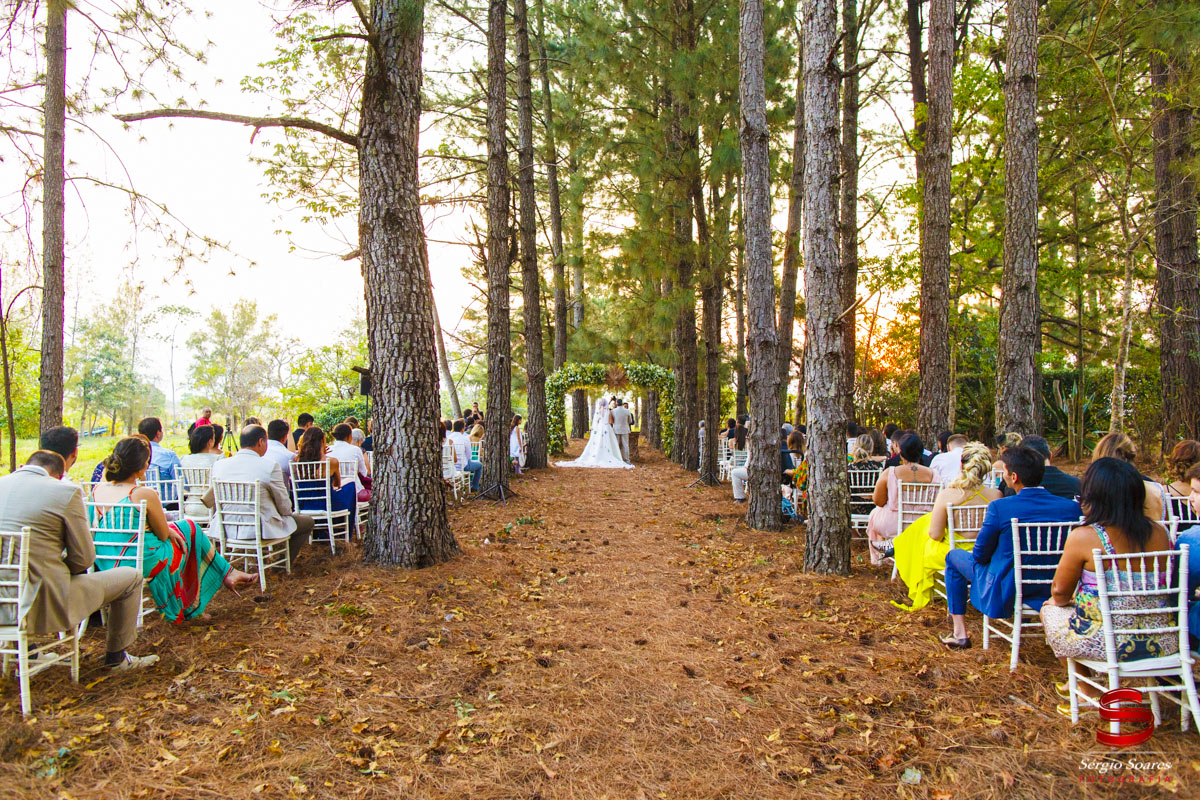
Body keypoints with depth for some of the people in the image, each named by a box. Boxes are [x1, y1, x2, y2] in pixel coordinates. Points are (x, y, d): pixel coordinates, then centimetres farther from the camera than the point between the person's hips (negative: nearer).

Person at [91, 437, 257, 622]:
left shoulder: (97, 490, -1)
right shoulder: (144, 494, -22)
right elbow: (163, 535, -10)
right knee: (190, 529, 13)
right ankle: (227, 574, 29)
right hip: (142, 564, -7)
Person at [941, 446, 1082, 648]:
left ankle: (959, 633, 19)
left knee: (954, 556, 20)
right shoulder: (1071, 507, -12)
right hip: (1052, 592, 5)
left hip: (1005, 593, -5)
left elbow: (980, 554, -12)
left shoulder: (999, 507, -23)